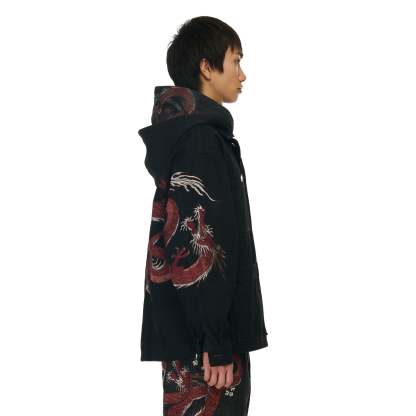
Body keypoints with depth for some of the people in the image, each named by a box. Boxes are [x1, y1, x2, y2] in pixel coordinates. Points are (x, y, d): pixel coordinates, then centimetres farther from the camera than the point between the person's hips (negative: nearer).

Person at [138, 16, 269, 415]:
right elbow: (197, 248, -21)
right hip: (203, 339, -10)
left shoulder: (192, 132, 16)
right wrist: (216, 343, -21)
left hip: (201, 327, 10)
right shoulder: (200, 139, -15)